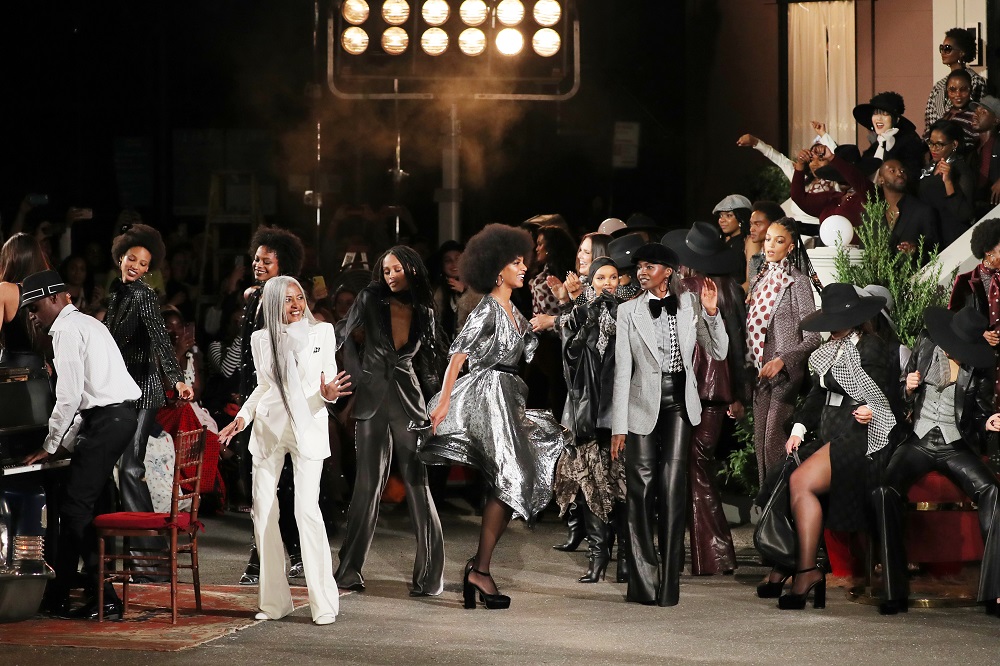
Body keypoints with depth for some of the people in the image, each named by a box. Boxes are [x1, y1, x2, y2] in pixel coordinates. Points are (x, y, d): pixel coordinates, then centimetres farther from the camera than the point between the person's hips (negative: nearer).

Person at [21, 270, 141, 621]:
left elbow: (69, 397, -14)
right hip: (122, 415, 10)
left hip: (106, 419, -10)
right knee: (76, 504, 14)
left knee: (76, 509, -7)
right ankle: (56, 596, 19)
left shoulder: (67, 331, -9)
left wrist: (50, 445, -4)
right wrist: (70, 442, 20)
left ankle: (104, 600, -9)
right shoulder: (87, 324, 22)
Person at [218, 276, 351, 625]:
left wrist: (327, 393, -19)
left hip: (307, 426, -3)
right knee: (263, 512, 2)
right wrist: (242, 417, 6)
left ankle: (324, 603, -8)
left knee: (307, 510, -13)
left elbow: (330, 382, 3)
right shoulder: (261, 339, 6)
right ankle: (274, 600, 11)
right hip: (269, 427, 3)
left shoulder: (322, 332, -1)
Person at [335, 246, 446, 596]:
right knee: (368, 485, -1)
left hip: (408, 400, 1)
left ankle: (429, 574, -1)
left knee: (417, 484, -3)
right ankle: (350, 570, 5)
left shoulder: (424, 311, 7)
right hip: (372, 400, -1)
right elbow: (343, 333, -8)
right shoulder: (370, 300, 0)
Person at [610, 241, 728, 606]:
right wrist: (618, 426, -4)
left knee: (672, 489, -6)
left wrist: (711, 312, -10)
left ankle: (669, 583, -2)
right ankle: (643, 582, 7)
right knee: (641, 490, 0)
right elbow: (622, 370, 0)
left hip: (679, 403, 0)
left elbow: (718, 352, 5)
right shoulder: (628, 311, 2)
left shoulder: (690, 304, 5)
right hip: (643, 405, 0)